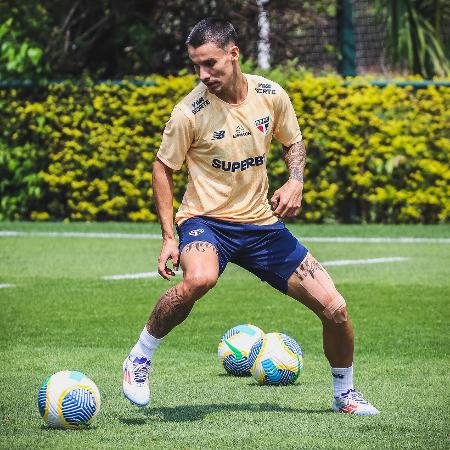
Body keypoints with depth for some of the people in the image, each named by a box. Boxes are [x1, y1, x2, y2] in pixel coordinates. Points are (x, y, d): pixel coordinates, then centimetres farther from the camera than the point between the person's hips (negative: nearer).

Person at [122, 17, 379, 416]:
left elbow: (294, 143, 14)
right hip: (206, 220, -4)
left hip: (261, 222, 4)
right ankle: (140, 359, -17)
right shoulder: (190, 112, -15)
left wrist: (295, 182, -6)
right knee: (199, 279, -40)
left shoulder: (271, 95, -5)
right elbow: (163, 169, -2)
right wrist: (169, 238, -8)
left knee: (335, 308, -2)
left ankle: (345, 394, 24)